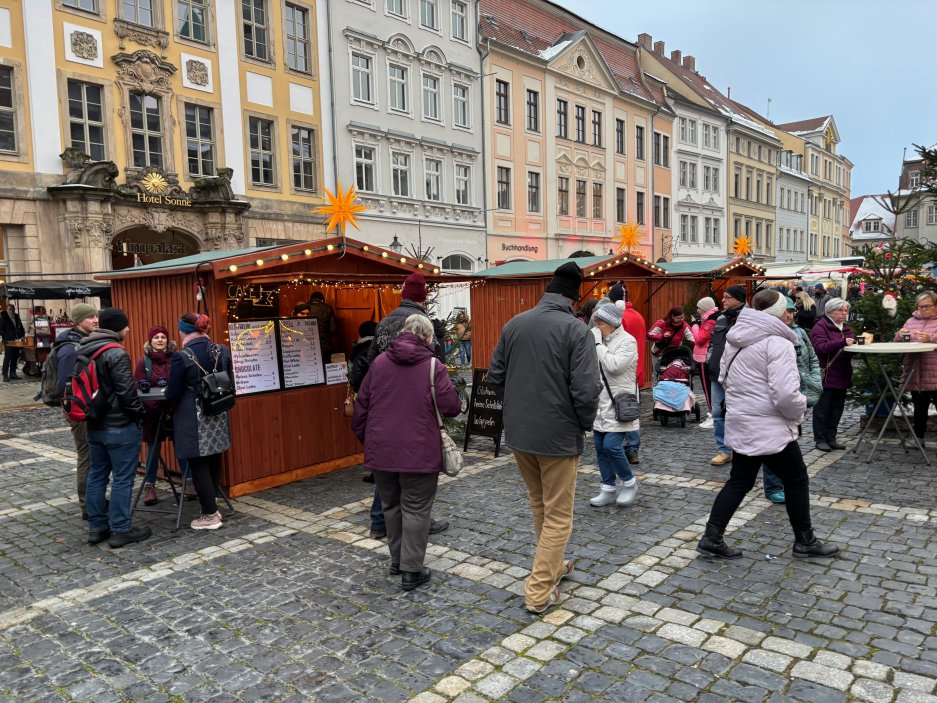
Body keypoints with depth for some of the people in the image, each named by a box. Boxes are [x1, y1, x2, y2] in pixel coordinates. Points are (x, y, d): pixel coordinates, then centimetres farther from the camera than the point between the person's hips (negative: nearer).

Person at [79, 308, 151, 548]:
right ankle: (121, 530, 5)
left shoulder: (83, 351, 10)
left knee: (96, 475, 15)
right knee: (122, 478, -1)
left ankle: (96, 527, 21)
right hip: (120, 426, -9)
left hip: (94, 424, 9)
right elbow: (127, 391, -20)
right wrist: (139, 414, -7)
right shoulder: (115, 353, -18)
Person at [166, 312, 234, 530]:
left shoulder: (181, 357, -15)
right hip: (218, 418, 6)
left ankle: (210, 515, 9)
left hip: (193, 420, -6)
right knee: (213, 462, 16)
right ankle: (212, 508, 26)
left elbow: (172, 395, -10)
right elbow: (230, 386, 9)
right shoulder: (222, 351, 1)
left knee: (198, 467, 4)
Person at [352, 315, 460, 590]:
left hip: (381, 451, 4)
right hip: (419, 452, -4)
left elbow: (361, 405, 7)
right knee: (416, 510, 6)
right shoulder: (433, 366, -9)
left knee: (391, 506, 19)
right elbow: (451, 407, -12)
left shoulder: (379, 362, 4)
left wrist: (364, 437, 20)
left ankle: (397, 561, 31)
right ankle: (412, 570, 10)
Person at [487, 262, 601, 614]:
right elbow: (586, 389, -21)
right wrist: (585, 424, -3)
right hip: (558, 435, -5)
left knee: (539, 504, 24)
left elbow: (495, 376, 7)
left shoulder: (514, 324, 2)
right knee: (558, 515, 9)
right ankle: (539, 591, 12)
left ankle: (552, 565, 41)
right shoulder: (576, 331, -14)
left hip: (517, 431, 6)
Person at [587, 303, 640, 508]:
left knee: (611, 445, -13)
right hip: (600, 404, 7)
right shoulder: (600, 340, 11)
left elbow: (614, 366, -22)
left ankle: (629, 482, 10)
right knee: (601, 448, 8)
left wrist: (598, 343, -16)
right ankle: (608, 490, 20)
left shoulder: (628, 341, -9)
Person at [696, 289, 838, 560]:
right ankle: (805, 541, 25)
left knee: (739, 481, 14)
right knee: (797, 480, 12)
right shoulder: (777, 343, -19)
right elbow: (786, 394, -24)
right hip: (770, 429, -8)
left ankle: (712, 538, 11)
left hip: (740, 425, 8)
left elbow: (724, 378, 18)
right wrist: (799, 409, -5)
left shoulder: (735, 339, 8)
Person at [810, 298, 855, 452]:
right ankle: (820, 439, 8)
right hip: (826, 375, -7)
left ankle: (831, 439, 18)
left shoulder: (845, 327, 17)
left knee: (837, 408, 10)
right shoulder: (821, 326, -7)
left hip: (842, 375, 7)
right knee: (823, 409, 1)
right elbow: (821, 347, -22)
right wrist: (842, 342, -32)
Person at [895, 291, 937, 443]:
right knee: (920, 408, 12)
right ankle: (918, 438, 21)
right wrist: (900, 335, -6)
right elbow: (898, 343, 15)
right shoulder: (911, 321, 14)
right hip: (916, 376, 3)